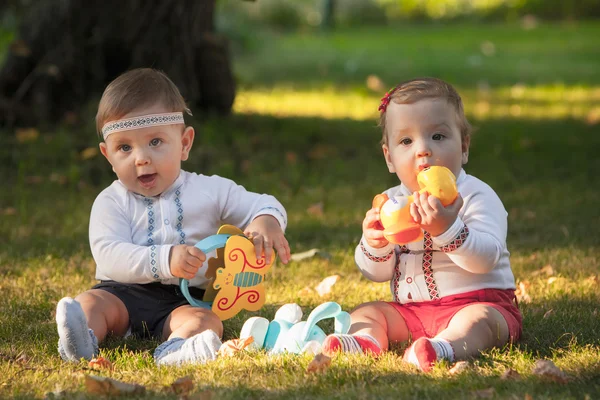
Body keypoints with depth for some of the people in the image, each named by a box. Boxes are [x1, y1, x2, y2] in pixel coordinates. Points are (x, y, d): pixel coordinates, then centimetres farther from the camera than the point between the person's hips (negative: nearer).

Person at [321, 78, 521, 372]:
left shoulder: (477, 196, -9)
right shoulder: (390, 202, 8)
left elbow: (485, 259, -25)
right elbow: (377, 274, 9)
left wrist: (447, 229, -41)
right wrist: (375, 246, -15)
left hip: (478, 301, -6)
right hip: (410, 311, 6)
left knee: (479, 320, -35)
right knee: (366, 312, -6)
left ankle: (448, 346, -63)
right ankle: (366, 339, -36)